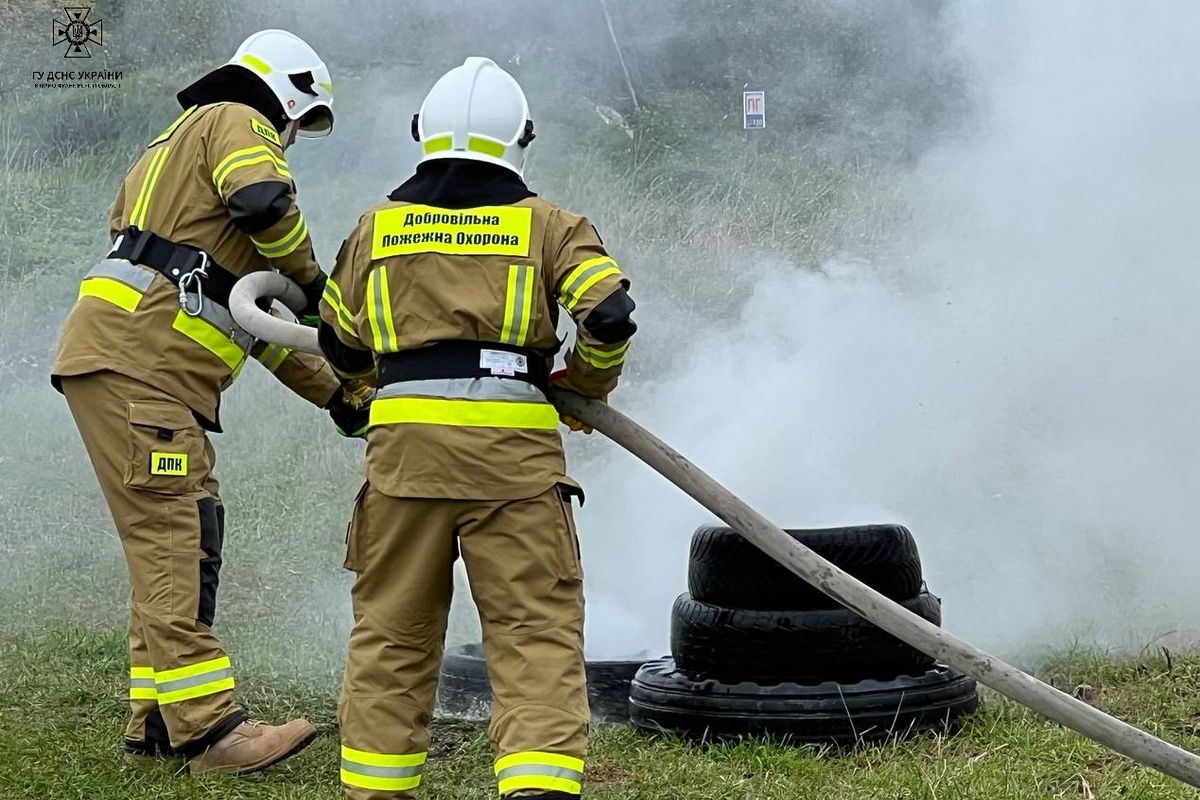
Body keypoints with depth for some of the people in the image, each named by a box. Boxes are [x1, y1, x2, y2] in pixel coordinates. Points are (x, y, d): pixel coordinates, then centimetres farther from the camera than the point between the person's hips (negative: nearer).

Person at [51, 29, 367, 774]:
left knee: (184, 543, 11)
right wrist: (313, 279, -3)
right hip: (131, 362, -10)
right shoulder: (234, 122, 2)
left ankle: (158, 723, 15)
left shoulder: (192, 144, 32)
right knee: (173, 541, -13)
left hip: (156, 376, 10)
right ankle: (208, 727, -16)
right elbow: (266, 203, -23)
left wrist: (331, 391, 28)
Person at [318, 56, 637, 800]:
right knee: (537, 630, 0)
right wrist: (587, 385, 14)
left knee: (392, 630, 13)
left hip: (404, 443, 3)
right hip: (511, 445, -2)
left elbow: (340, 346, 24)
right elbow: (611, 315, -4)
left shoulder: (377, 228, 15)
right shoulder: (546, 224, 6)